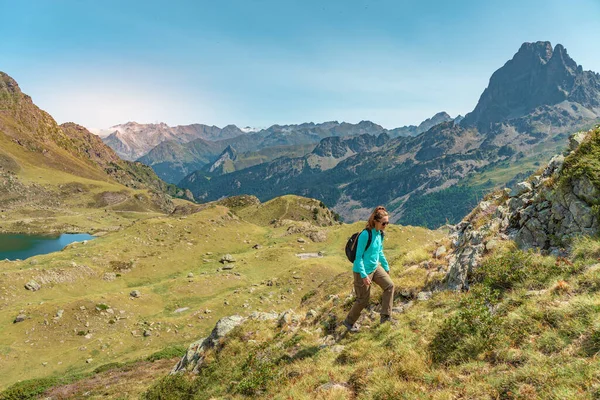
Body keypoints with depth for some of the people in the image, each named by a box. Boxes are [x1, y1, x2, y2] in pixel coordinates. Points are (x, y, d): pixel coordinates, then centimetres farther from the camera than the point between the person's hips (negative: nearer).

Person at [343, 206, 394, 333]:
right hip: (362, 271, -8)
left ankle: (385, 316, 10)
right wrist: (364, 275, -25)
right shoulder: (365, 235, -26)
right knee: (363, 299, 4)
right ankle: (349, 321, 26)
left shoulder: (380, 233, -1)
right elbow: (359, 257, -23)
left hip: (375, 267, 8)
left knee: (389, 285, 0)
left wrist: (386, 267, 20)